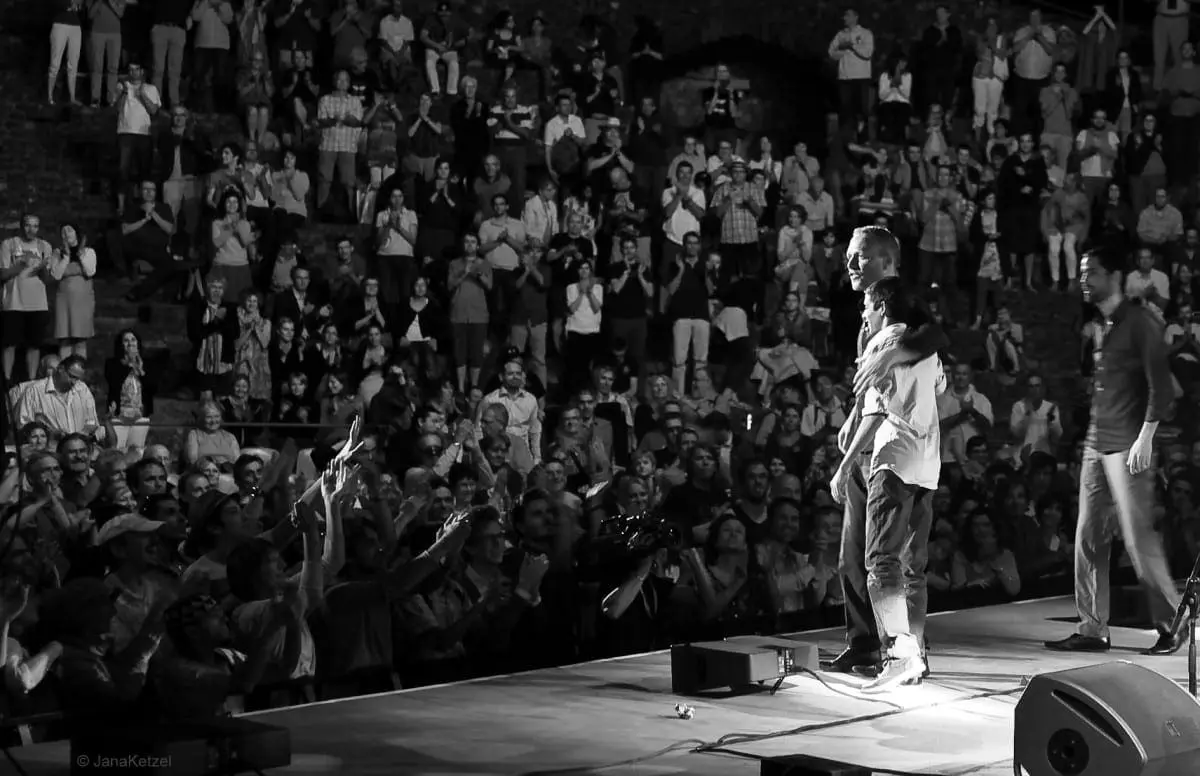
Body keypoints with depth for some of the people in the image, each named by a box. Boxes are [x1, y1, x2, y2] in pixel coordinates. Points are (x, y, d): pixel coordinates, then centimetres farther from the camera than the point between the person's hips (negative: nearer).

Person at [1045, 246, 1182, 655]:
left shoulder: (1141, 321, -8)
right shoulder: (1100, 326, 17)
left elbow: (1161, 386, -13)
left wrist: (1145, 438, -18)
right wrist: (1093, 435, 13)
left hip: (1128, 445, -8)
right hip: (1096, 444, 8)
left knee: (1139, 538, -6)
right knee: (1088, 538, 5)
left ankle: (1173, 623, 8)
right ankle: (1092, 630, 10)